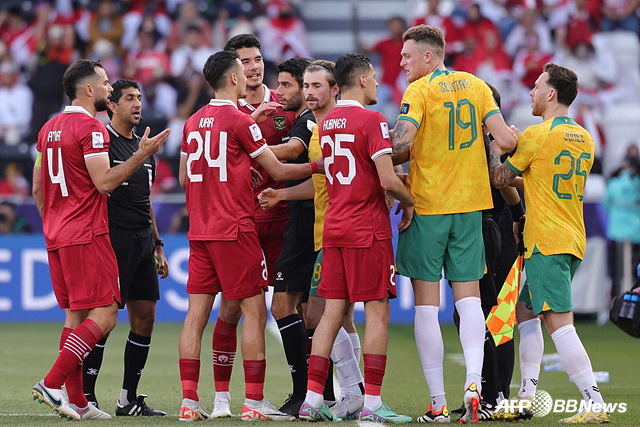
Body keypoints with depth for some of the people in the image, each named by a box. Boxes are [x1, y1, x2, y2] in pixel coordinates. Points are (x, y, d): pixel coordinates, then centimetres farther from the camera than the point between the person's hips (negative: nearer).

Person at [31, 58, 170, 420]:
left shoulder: (49, 128, 16)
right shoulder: (90, 127, -12)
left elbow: (38, 189, 19)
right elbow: (104, 182, -17)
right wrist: (142, 155, -11)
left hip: (56, 237, 9)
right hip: (87, 235, -9)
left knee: (75, 315, 10)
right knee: (104, 315, -9)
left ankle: (76, 402, 7)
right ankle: (52, 384, -18)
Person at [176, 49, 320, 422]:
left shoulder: (194, 122, 11)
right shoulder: (239, 121, -9)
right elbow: (279, 171, -4)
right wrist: (318, 165, 10)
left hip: (199, 232, 7)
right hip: (235, 230, -7)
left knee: (197, 314, 4)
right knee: (255, 312, -2)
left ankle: (190, 401, 1)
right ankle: (254, 402, -4)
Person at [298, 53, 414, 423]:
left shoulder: (327, 122, 12)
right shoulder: (372, 121, -11)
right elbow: (388, 180, -17)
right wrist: (413, 202, 0)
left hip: (334, 226, 7)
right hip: (368, 229, -7)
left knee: (334, 312, 8)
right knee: (378, 312, -3)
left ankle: (313, 399, 4)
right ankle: (372, 403, -6)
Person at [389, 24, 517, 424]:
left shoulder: (419, 91, -8)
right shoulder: (476, 85, 7)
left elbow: (399, 145, -21)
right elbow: (506, 140, 0)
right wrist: (513, 135, 22)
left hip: (426, 206, -4)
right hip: (470, 204, 4)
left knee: (426, 304, 1)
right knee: (469, 297, 8)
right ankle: (474, 383, -13)